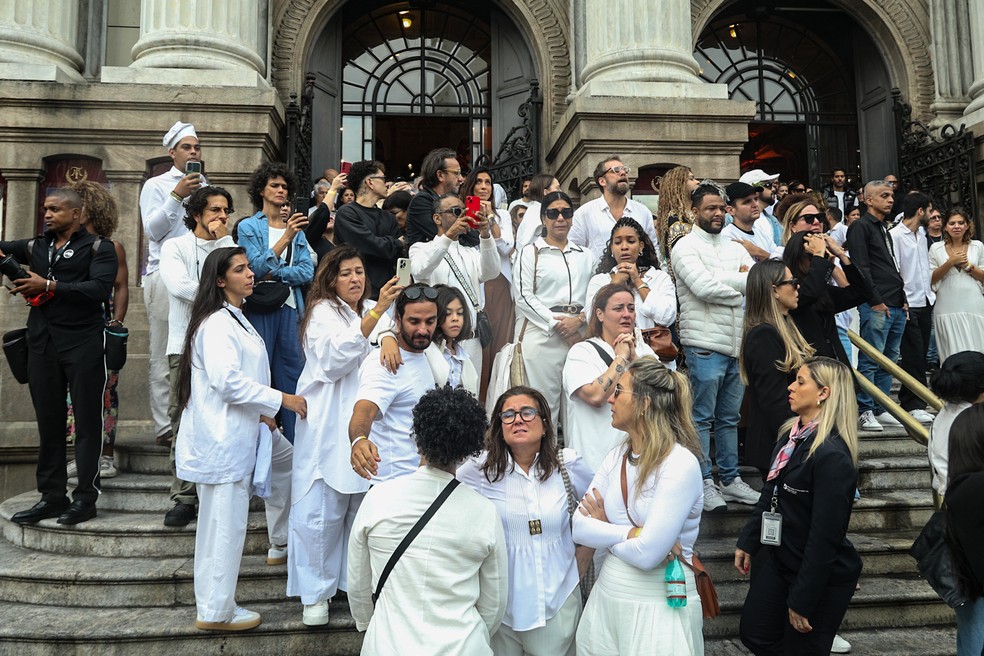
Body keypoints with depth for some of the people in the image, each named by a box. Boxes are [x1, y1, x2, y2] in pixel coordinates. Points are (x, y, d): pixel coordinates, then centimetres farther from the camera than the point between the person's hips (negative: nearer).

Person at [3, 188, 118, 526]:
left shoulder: (98, 247, 1)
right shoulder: (36, 246, 16)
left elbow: (100, 288, -13)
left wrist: (49, 286, -15)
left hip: (84, 344, -5)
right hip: (42, 344, 5)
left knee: (87, 421, -1)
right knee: (49, 422, 9)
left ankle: (85, 497, 6)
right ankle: (52, 496, 17)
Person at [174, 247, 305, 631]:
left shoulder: (235, 319, 15)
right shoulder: (216, 323, -17)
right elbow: (227, 381, -25)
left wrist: (260, 411, 8)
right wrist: (279, 400, -19)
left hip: (243, 428, 10)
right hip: (221, 436, -10)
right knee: (224, 524, -3)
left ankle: (282, 539, 38)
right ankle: (215, 612, 8)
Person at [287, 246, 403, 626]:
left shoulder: (373, 310, 16)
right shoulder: (323, 312, -4)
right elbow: (336, 356, -21)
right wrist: (377, 312, -29)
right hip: (328, 428, -5)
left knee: (363, 507, 9)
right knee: (321, 511, -2)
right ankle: (315, 593, 10)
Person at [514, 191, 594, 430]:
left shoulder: (585, 256, 18)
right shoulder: (530, 252, 5)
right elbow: (524, 297, -4)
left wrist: (580, 320, -9)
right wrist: (558, 325, -10)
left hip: (579, 336, 4)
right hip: (541, 335, -3)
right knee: (543, 403, -3)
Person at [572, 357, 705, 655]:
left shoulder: (680, 463, -19)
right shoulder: (616, 457, 2)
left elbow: (646, 554, -25)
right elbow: (579, 527, -4)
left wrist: (605, 527, -8)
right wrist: (632, 533, -17)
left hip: (660, 605, -6)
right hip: (607, 596, 6)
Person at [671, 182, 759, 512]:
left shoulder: (734, 248, 17)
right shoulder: (686, 247, -4)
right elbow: (703, 286, -19)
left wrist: (725, 279, -11)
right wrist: (741, 282, -4)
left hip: (738, 344, 7)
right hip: (705, 345, -7)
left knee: (729, 417, 14)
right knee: (702, 417, 0)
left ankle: (730, 479, 23)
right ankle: (703, 482, 9)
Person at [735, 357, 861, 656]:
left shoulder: (832, 455, -25)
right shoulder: (793, 435, 2)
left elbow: (825, 535, -24)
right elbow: (769, 495, 12)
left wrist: (803, 600, -19)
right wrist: (748, 542, 12)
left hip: (821, 574, -8)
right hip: (777, 557, 8)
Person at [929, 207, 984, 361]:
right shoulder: (936, 248, 5)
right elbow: (931, 279, 2)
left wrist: (968, 265, -6)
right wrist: (950, 262, -9)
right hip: (947, 307, -1)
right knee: (952, 354, 1)